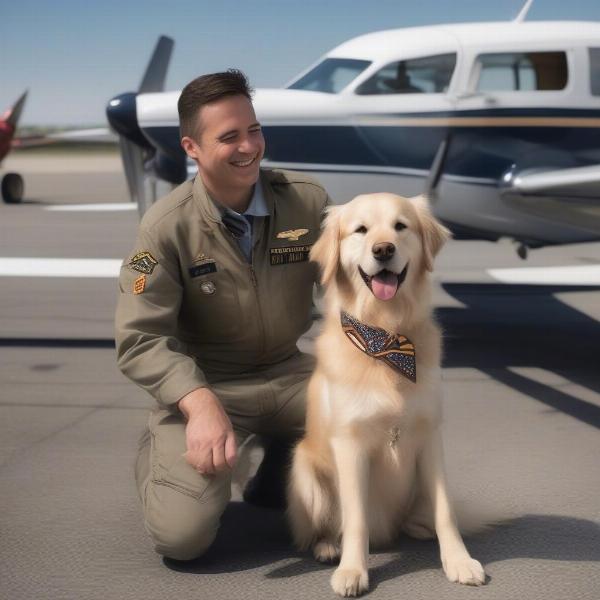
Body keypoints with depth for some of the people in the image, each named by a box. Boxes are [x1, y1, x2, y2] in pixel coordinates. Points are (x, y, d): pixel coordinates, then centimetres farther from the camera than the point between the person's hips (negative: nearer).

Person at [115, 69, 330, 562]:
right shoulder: (167, 226, -15)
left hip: (288, 372, 4)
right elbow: (141, 338, -17)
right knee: (182, 534, -20)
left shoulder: (308, 200, -7)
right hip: (207, 384, -3)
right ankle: (160, 450, 16)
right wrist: (201, 403, -33)